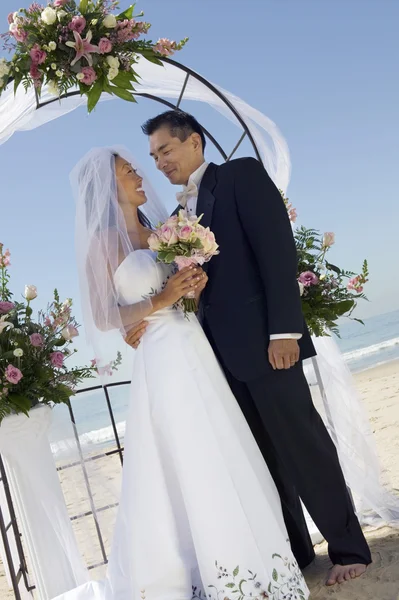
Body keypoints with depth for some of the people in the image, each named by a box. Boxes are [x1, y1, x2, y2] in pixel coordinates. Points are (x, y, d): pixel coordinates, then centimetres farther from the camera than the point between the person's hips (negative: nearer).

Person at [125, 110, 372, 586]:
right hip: (220, 351, 7)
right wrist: (151, 317, -3)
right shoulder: (179, 216, 20)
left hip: (261, 340, -6)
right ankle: (293, 553, 23)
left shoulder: (242, 174, 1)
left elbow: (277, 247, -11)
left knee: (303, 443, 0)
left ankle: (350, 551, 15)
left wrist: (284, 329, -19)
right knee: (263, 455, 11)